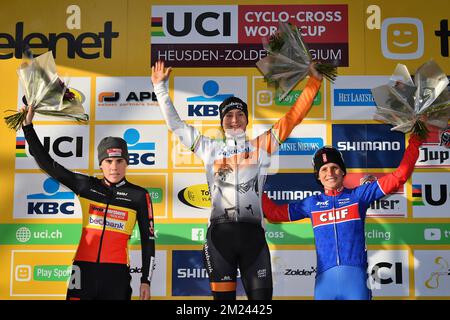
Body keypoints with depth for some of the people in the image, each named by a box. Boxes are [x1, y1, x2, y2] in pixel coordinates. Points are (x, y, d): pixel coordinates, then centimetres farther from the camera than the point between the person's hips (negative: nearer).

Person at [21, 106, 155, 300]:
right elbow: (48, 164, 9)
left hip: (116, 272, -1)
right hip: (84, 268, 2)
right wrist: (28, 126, 6)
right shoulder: (86, 186, 6)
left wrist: (146, 281, 0)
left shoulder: (139, 196, 1)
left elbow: (148, 239, 3)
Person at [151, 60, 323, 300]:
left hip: (253, 233, 0)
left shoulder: (260, 146, 14)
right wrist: (160, 87, 22)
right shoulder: (210, 148, 16)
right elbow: (176, 124, 21)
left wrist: (314, 81, 12)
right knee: (223, 297, 3)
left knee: (261, 295, -2)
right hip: (220, 233, 0)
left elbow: (292, 118, 14)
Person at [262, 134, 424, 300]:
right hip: (325, 278, 1)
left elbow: (398, 177, 7)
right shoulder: (311, 203, 15)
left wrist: (414, 142, 5)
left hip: (356, 276, -1)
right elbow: (274, 212, 20)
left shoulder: (359, 195, 10)